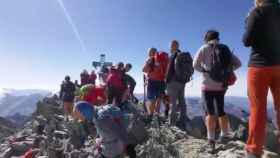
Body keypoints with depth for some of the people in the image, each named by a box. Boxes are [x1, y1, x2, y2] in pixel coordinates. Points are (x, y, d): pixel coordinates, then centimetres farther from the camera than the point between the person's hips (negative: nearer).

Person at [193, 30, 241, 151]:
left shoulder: (204, 48, -2)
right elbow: (238, 63, 8)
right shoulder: (225, 49, 10)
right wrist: (226, 70, 12)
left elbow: (195, 65, -10)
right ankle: (224, 136, 23)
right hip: (221, 86, 4)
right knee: (221, 111, 16)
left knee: (210, 112, -1)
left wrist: (204, 70, 6)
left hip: (208, 86, -4)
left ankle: (211, 139, -4)